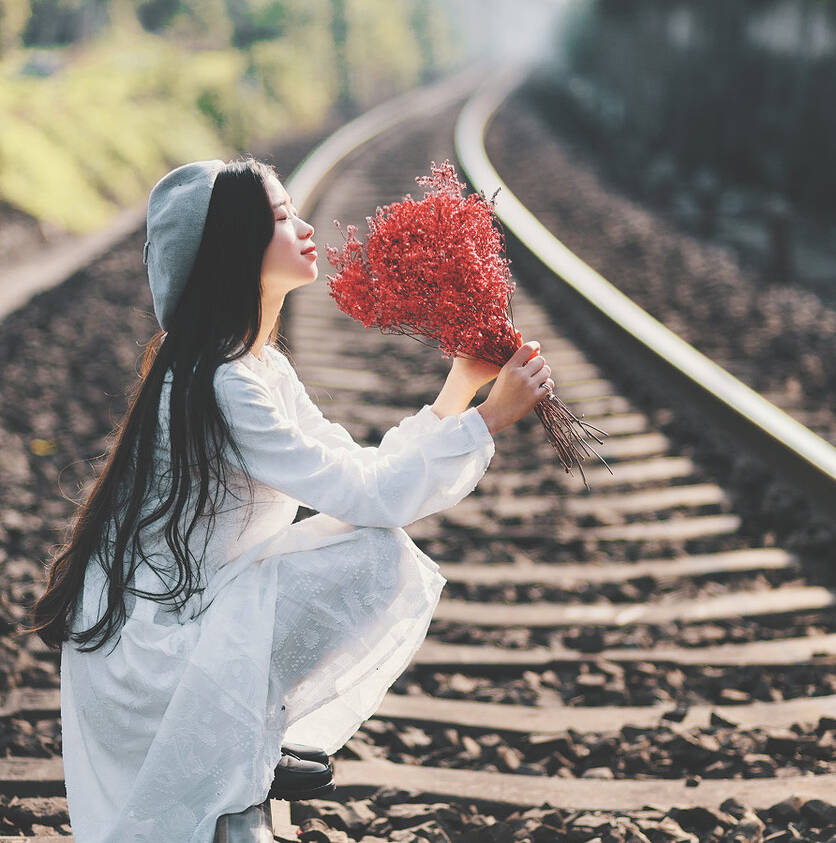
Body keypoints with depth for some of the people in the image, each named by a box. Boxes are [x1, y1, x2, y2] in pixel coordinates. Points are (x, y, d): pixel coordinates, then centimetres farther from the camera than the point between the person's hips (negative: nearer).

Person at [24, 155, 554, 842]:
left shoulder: (261, 364, 9)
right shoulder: (216, 385, -23)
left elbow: (357, 471, 6)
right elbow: (364, 495, -23)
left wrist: (459, 389, 1)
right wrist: (491, 416, -18)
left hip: (187, 611, 10)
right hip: (145, 649, -10)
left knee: (395, 568, 7)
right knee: (377, 559, -19)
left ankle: (253, 733, 11)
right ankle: (238, 740, -5)